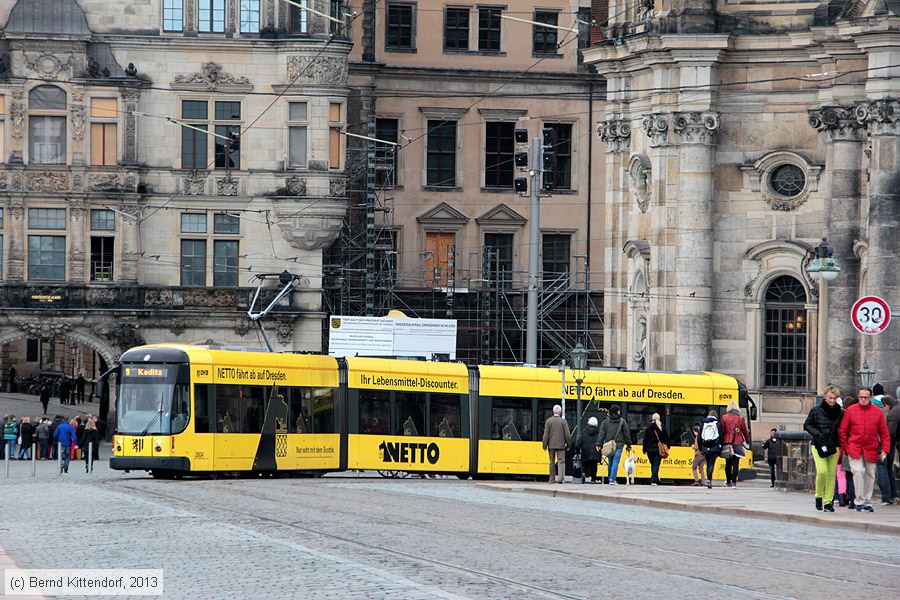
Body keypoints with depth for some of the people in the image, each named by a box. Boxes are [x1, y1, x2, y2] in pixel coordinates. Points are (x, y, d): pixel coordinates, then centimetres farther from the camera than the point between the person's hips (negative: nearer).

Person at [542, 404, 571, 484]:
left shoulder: (549, 421, -2)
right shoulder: (563, 421, -4)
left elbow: (546, 434, -4)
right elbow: (567, 434, -2)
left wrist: (544, 444, 2)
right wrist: (568, 443, 10)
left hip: (551, 445, 1)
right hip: (561, 445, -1)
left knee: (552, 462, 9)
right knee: (561, 461, -1)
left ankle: (552, 479, 12)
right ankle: (561, 478, -15)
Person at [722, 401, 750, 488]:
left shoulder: (724, 417, 0)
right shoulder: (740, 418, 0)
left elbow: (722, 431, 0)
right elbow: (745, 431, 8)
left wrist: (722, 441, 8)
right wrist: (747, 440, 23)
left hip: (727, 442, 1)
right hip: (737, 443, -1)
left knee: (728, 463, 12)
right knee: (736, 463, 0)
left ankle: (728, 482, 18)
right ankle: (734, 482, -7)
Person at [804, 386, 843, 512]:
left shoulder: (839, 412, 5)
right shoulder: (816, 410, -1)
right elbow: (807, 425, 5)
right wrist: (817, 434, -8)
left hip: (833, 447, 3)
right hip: (818, 445, -3)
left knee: (832, 474, 0)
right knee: (822, 471, -16)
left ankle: (828, 502, 8)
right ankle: (819, 497, 5)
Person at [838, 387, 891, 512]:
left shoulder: (878, 412, 1)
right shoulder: (850, 410, -2)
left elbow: (884, 433, 5)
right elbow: (842, 431, 4)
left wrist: (884, 450, -2)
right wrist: (846, 448, -1)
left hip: (871, 450, 2)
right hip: (854, 448, -2)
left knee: (870, 476, 7)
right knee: (858, 471, -17)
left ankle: (867, 503, 19)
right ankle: (859, 501, -9)